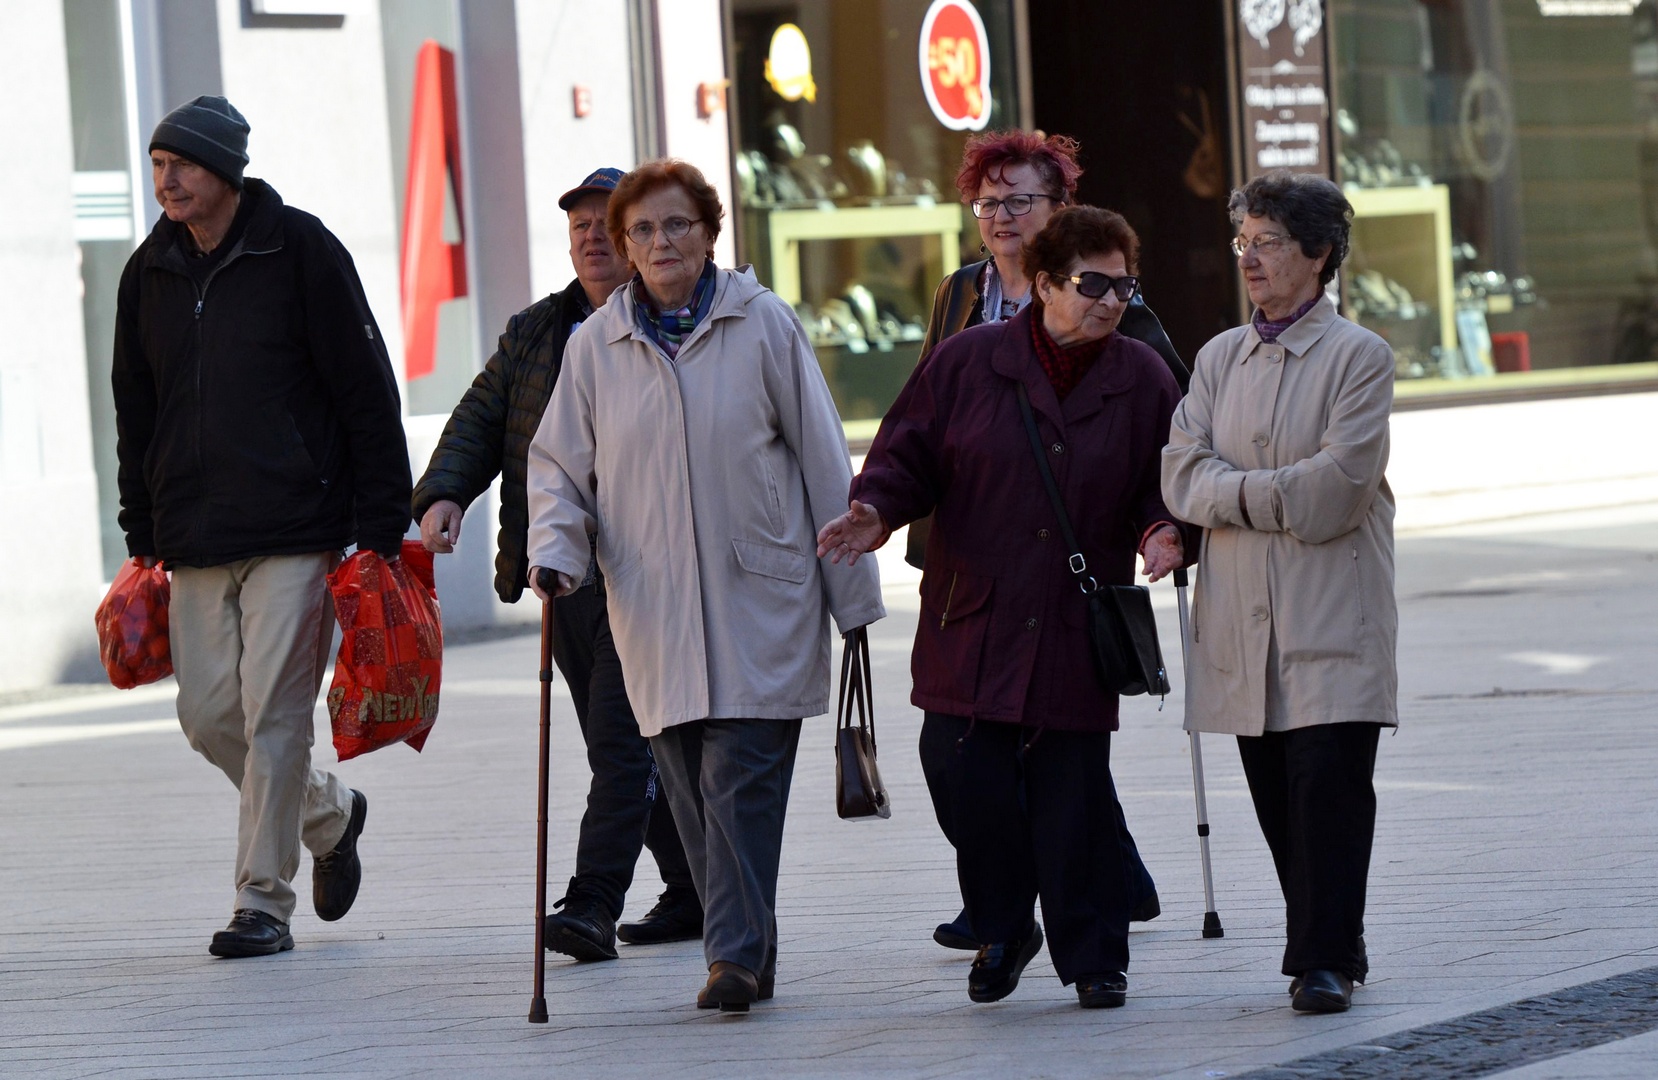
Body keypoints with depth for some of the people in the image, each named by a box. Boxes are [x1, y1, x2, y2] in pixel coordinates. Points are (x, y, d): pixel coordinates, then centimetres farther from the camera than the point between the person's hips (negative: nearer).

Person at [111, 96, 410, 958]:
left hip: (296, 531, -5)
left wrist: (379, 530, -8)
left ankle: (264, 901, 0)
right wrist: (142, 539, 14)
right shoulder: (149, 273, 10)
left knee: (273, 713, -8)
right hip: (195, 543, 5)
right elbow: (134, 413, 19)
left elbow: (368, 394, -5)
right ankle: (328, 814, 29)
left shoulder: (302, 252, -5)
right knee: (208, 715, 3)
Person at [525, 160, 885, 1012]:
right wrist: (554, 548, -7)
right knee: (692, 795, 3)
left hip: (760, 602, -3)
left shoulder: (763, 326, 1)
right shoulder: (596, 344, 6)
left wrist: (853, 595, 4)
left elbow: (822, 461, 4)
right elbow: (559, 463, 13)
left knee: (742, 780, -12)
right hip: (653, 612, 3)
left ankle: (735, 955, -11)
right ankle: (747, 958, 12)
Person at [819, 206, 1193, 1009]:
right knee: (968, 783, -4)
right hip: (971, 627, 0)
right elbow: (909, 456, 5)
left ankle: (1094, 958, 11)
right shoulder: (967, 363, 3)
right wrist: (875, 512, -13)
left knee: (1074, 796, -2)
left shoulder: (1143, 380, 5)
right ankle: (1000, 933, 19)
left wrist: (1162, 531, -11)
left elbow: (1165, 483, 10)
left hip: (1077, 637, 0)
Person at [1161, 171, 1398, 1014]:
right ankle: (1325, 947, 14)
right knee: (1277, 798, 5)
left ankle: (1325, 960, -8)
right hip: (1243, 622, 5)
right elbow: (1181, 478, 4)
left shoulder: (1359, 356, -2)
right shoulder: (1219, 358, 15)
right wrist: (1274, 493, -11)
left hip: (1332, 617, -5)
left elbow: (1333, 491, -12)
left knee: (1328, 784, -11)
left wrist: (1233, 491, -6)